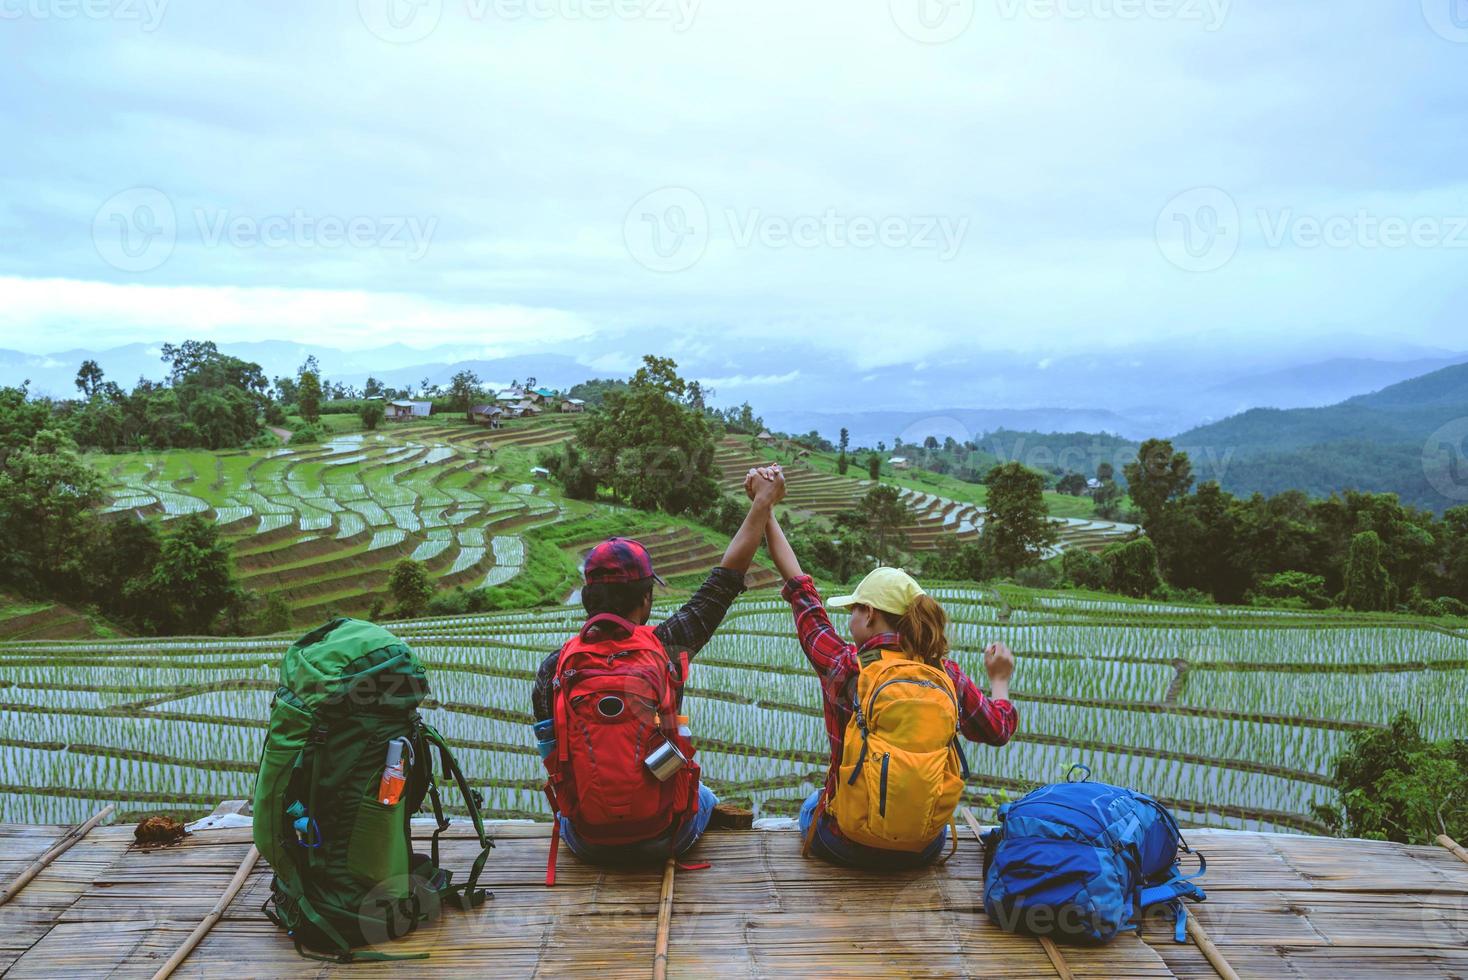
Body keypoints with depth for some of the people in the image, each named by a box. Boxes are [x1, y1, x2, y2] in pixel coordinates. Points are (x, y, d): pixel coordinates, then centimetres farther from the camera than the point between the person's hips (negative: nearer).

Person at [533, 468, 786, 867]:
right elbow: (728, 578, -2)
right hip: (664, 839, -1)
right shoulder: (667, 644, -13)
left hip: (587, 843, 1)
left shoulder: (553, 667, -10)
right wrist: (763, 503, 8)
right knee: (704, 796, 34)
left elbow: (552, 756, -2)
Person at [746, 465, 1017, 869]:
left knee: (810, 808, 33)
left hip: (851, 845, -3)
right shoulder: (950, 675, -8)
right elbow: (998, 729, 9)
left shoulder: (846, 666, -17)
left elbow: (800, 589, -6)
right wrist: (1000, 681, 29)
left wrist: (766, 510, -1)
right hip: (927, 846, 3)